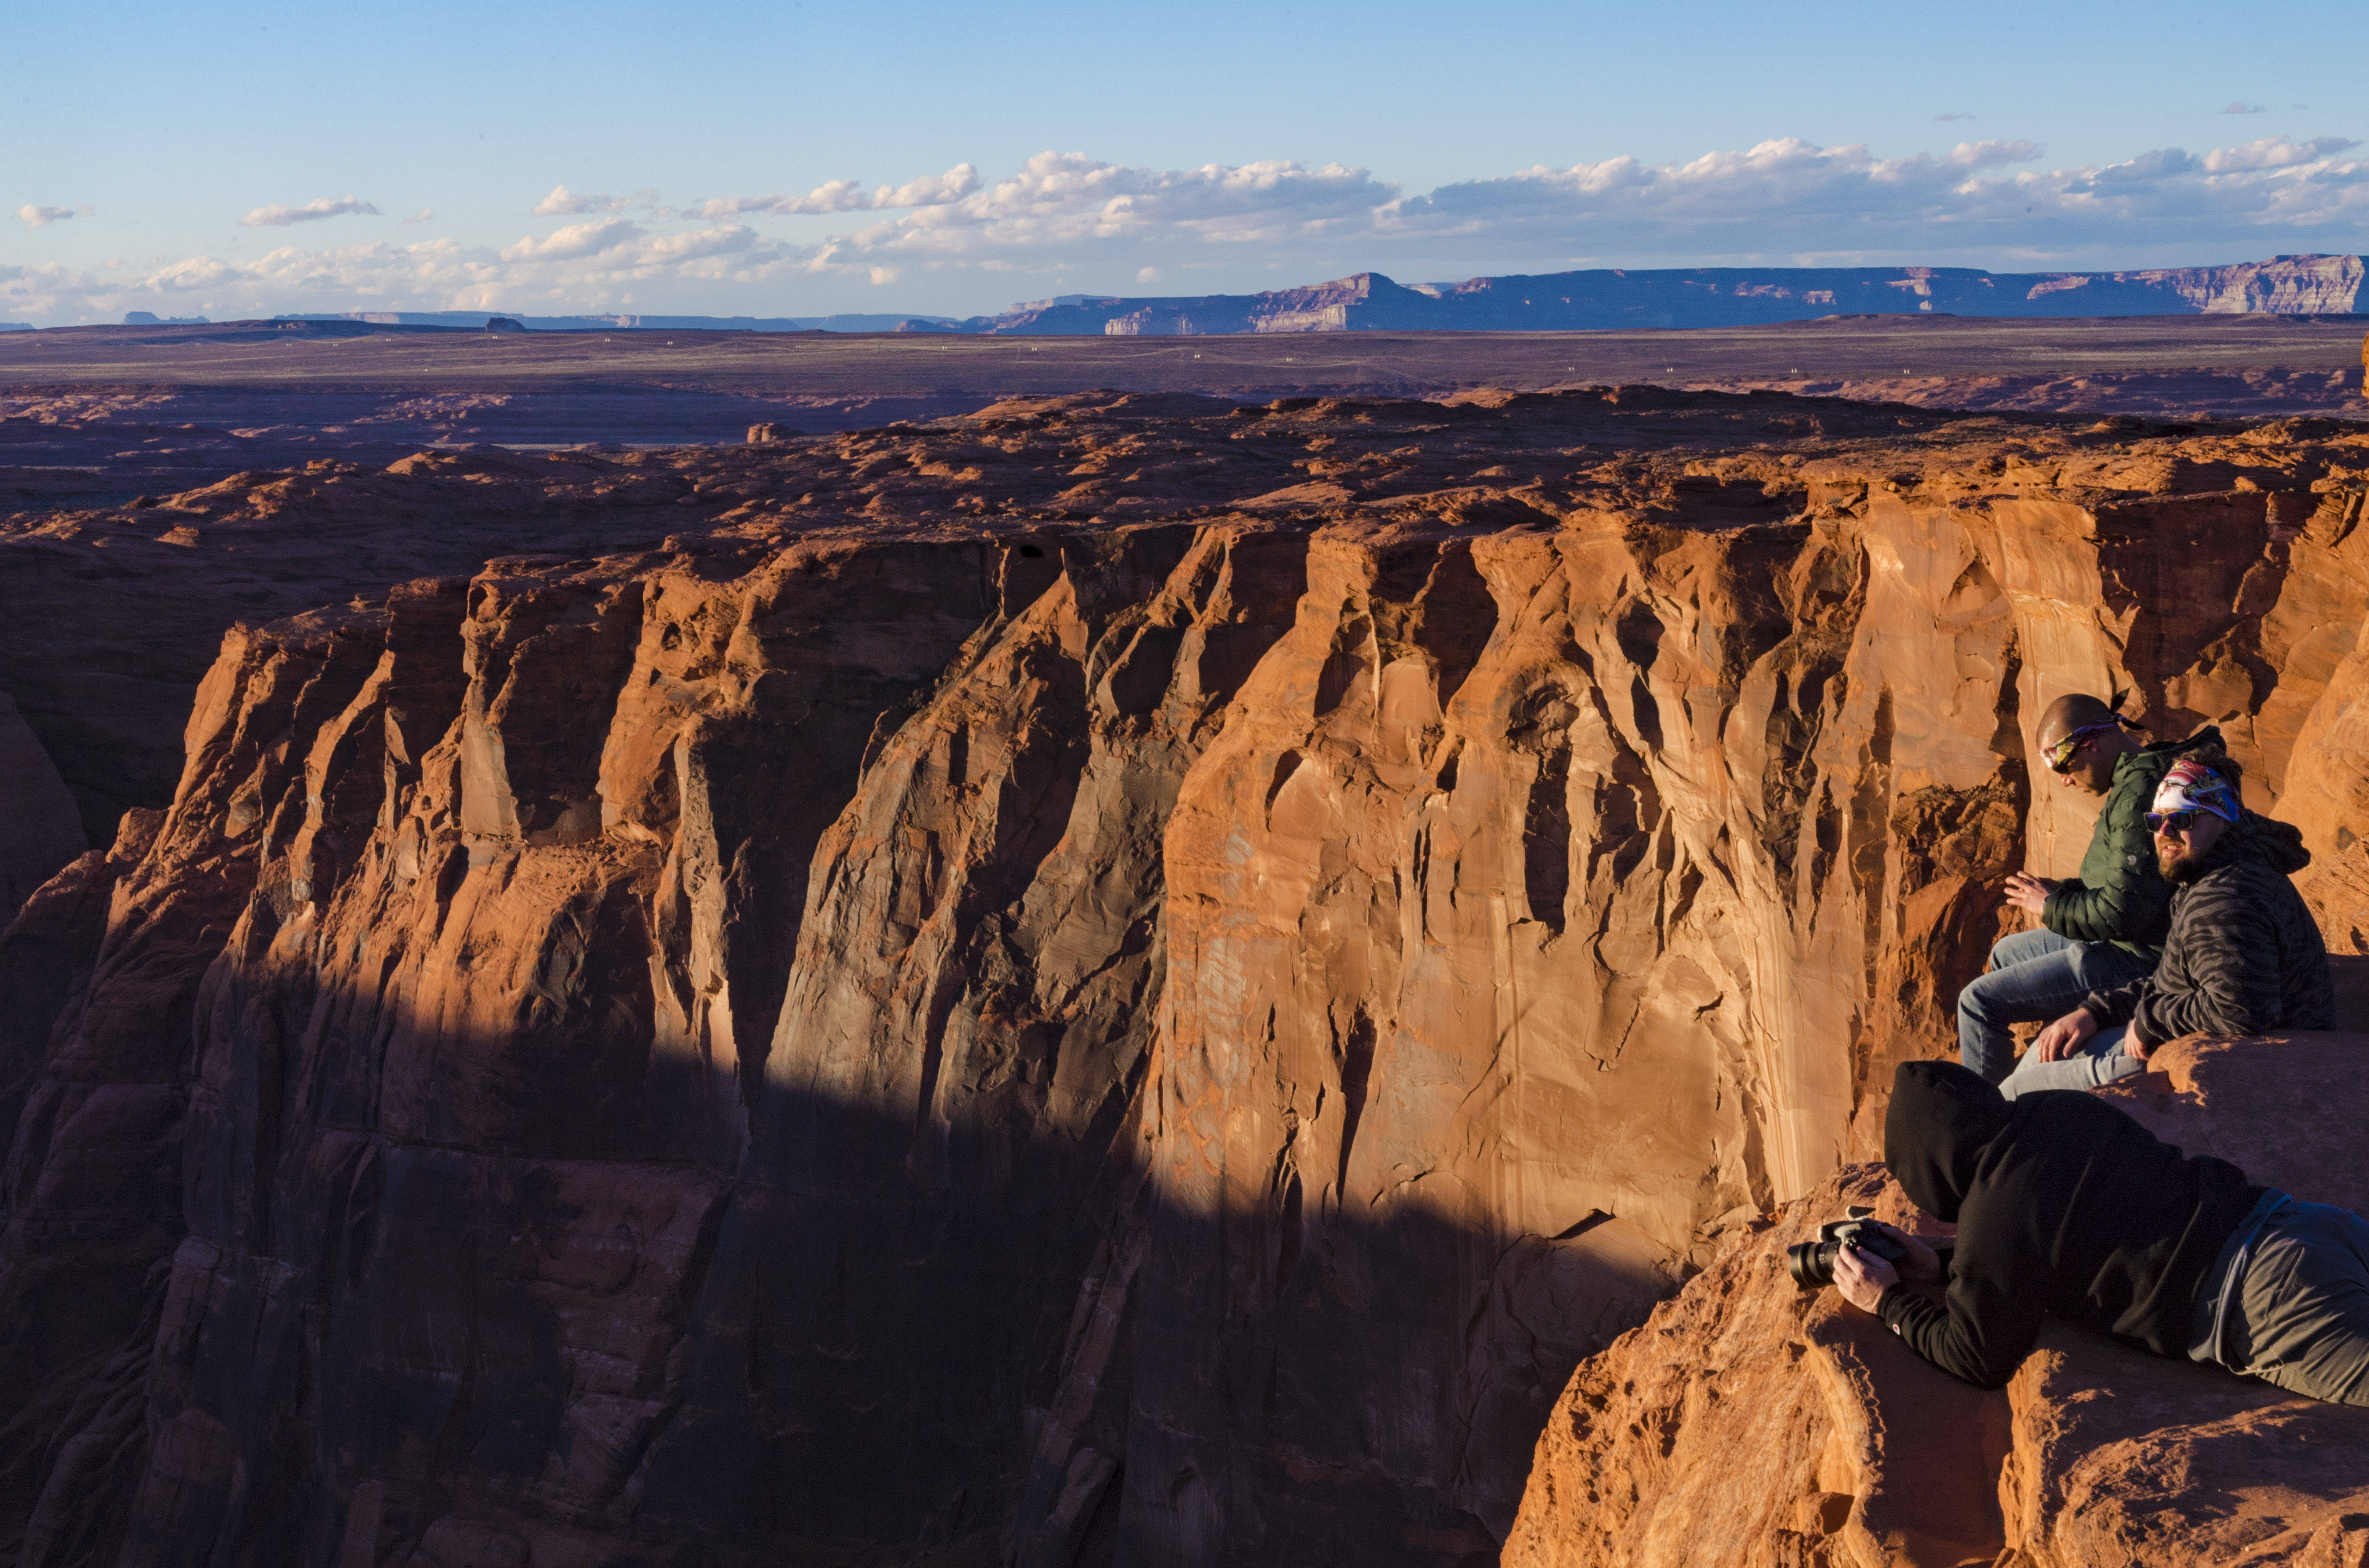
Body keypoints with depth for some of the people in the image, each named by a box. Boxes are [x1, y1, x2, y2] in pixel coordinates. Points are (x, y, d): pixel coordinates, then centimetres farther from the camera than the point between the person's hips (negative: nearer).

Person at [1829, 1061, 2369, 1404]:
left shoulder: (1996, 1218, -13)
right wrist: (1942, 1264, 22)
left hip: (2259, 1302, -8)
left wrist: (1889, 1304, 11)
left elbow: (1980, 1359, -2)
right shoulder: (2063, 1112, 12)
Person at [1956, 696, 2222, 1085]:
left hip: (2137, 959, -11)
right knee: (2006, 954, 27)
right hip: (2124, 940, 11)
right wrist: (2064, 891, 5)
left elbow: (2123, 911, -29)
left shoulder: (2141, 794, -25)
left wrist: (2051, 907, -12)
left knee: (1979, 1002, -11)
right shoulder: (2142, 776, 9)